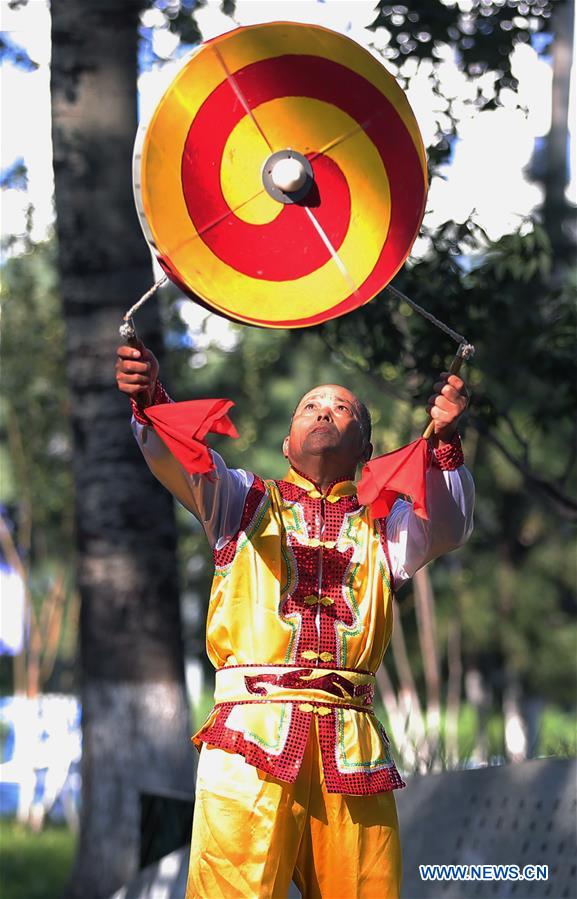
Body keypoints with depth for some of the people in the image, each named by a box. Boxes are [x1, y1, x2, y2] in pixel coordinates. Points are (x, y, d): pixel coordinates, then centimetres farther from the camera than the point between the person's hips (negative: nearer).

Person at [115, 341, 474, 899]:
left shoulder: (384, 524, 20)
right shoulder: (246, 502, 18)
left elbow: (446, 529, -1)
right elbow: (177, 458, 1)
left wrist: (443, 444, -18)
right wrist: (149, 397, -20)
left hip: (352, 745, 2)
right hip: (251, 735, -1)